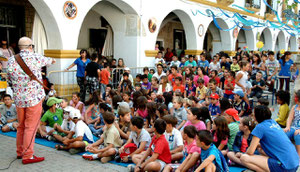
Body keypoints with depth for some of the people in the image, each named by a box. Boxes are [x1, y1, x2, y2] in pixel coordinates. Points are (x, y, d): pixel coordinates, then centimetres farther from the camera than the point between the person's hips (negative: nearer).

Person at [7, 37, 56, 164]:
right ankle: (28, 156, 4)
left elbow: (9, 79, 12)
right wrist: (52, 60, 37)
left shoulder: (11, 61, 3)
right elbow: (46, 60, 14)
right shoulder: (35, 58, -8)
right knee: (31, 127, 0)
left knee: (21, 126, 18)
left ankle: (20, 152, 30)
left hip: (18, 98, 5)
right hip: (34, 98, -5)